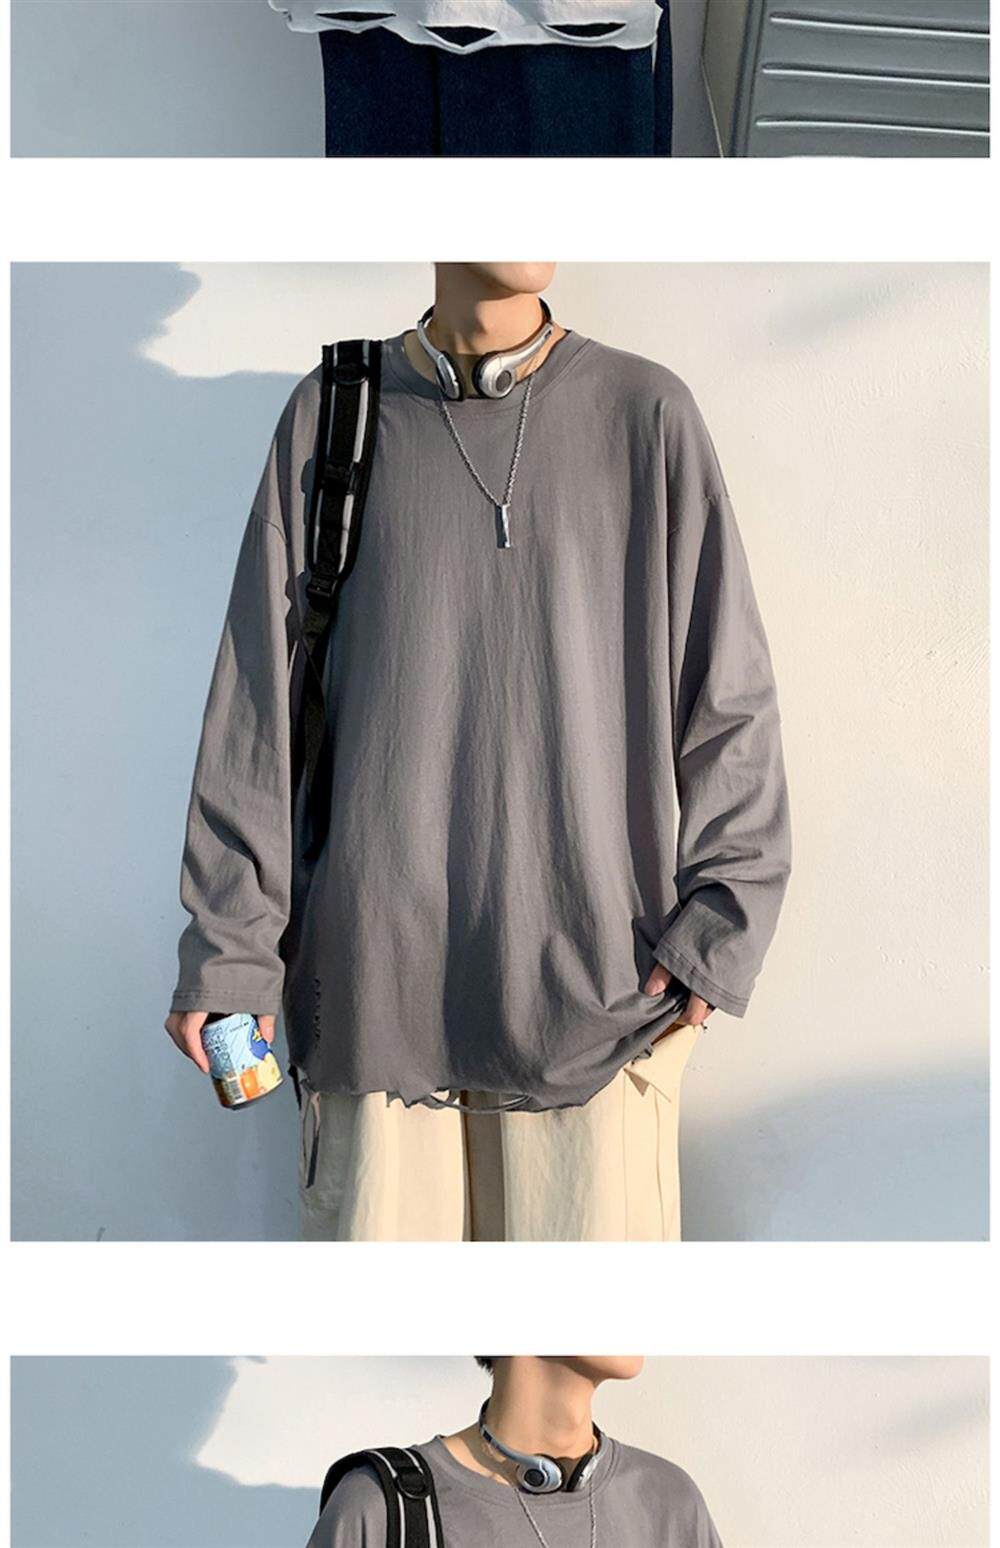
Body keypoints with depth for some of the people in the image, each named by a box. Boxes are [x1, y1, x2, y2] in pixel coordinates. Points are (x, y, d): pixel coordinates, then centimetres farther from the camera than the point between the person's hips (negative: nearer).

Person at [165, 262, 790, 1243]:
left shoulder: (647, 414, 4)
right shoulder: (332, 414, 7)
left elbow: (729, 693, 4)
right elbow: (259, 694, 5)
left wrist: (718, 928, -4)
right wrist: (228, 944, 2)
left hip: (595, 981, 0)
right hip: (375, 974, 1)